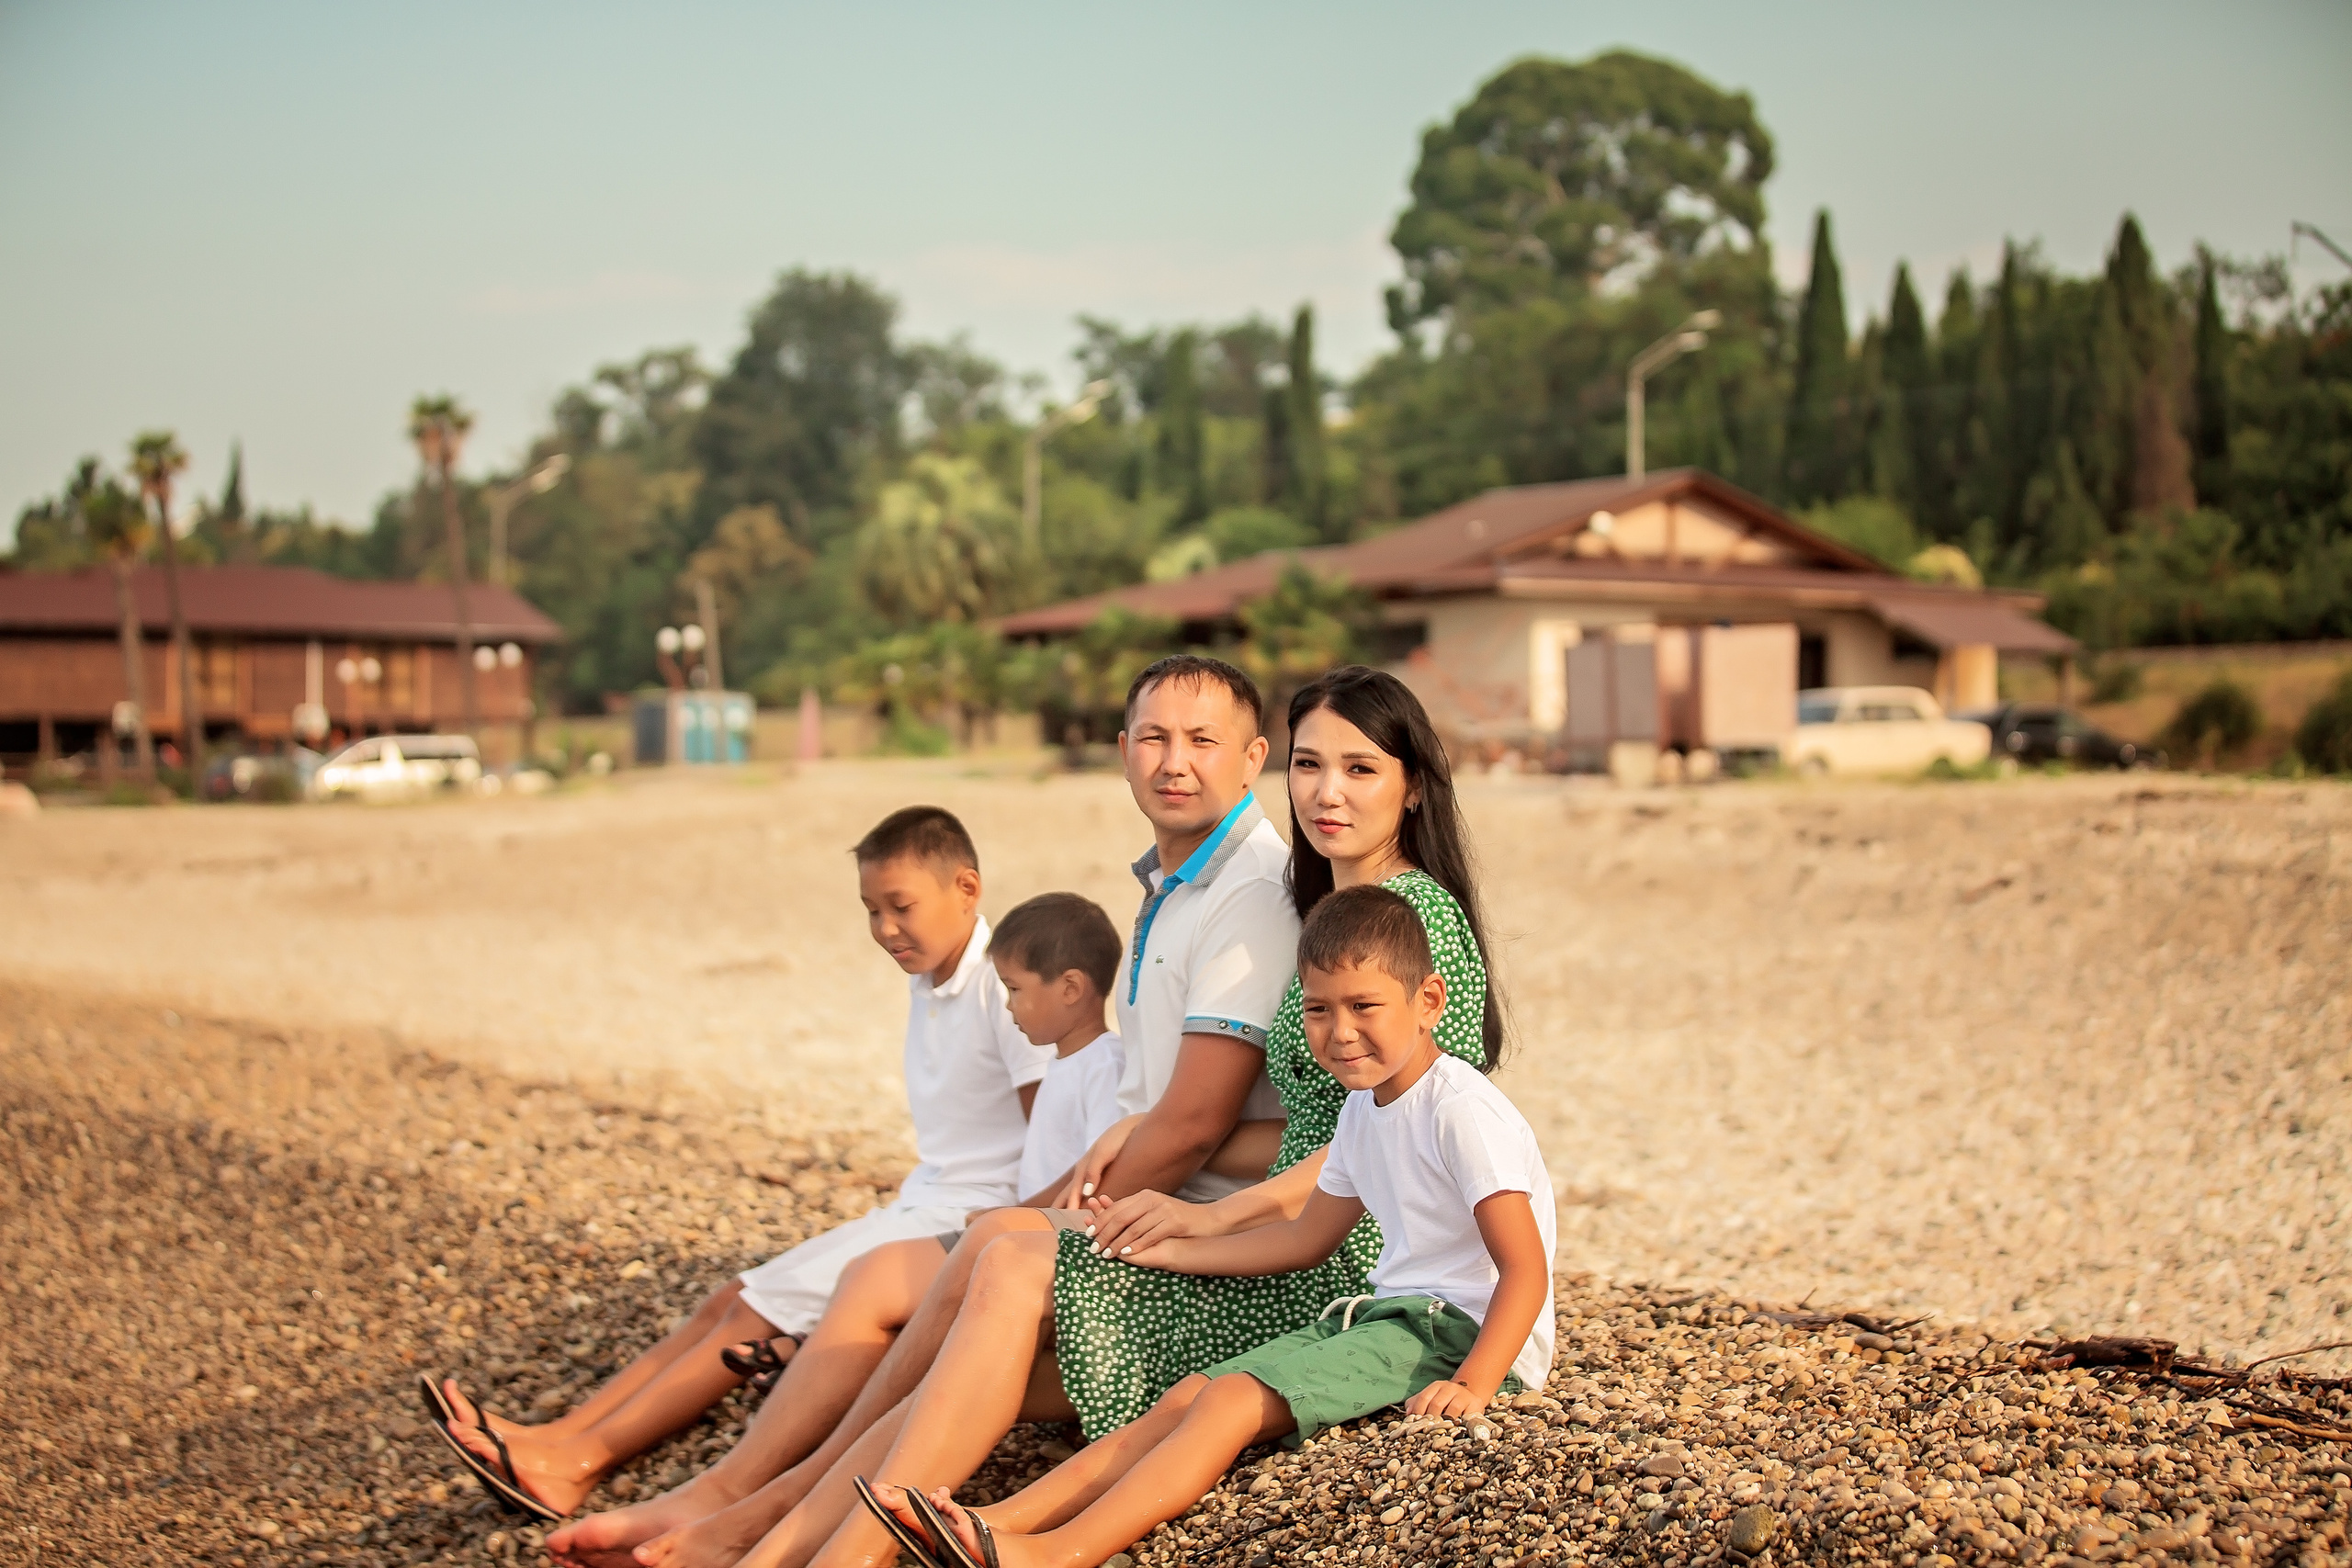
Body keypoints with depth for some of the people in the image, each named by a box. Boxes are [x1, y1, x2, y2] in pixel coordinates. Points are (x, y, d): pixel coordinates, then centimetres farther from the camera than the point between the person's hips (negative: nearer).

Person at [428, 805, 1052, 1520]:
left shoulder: (1003, 985, -15)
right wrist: (886, 1211, 8)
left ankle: (580, 1459, -18)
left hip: (971, 1217, -9)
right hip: (926, 1203, 9)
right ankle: (557, 1438, -9)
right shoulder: (929, 985, 14)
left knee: (759, 1310, -16)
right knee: (731, 1299, -1)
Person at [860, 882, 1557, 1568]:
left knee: (1233, 1399, -24)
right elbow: (1308, 1237, 26)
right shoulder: (1363, 1109, 14)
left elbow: (1525, 1268, -21)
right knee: (1190, 1395, -5)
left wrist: (1472, 1385, -34)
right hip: (1389, 1312, 9)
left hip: (1461, 1329, -9)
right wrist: (1172, 1250, 24)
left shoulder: (1461, 1112, -15)